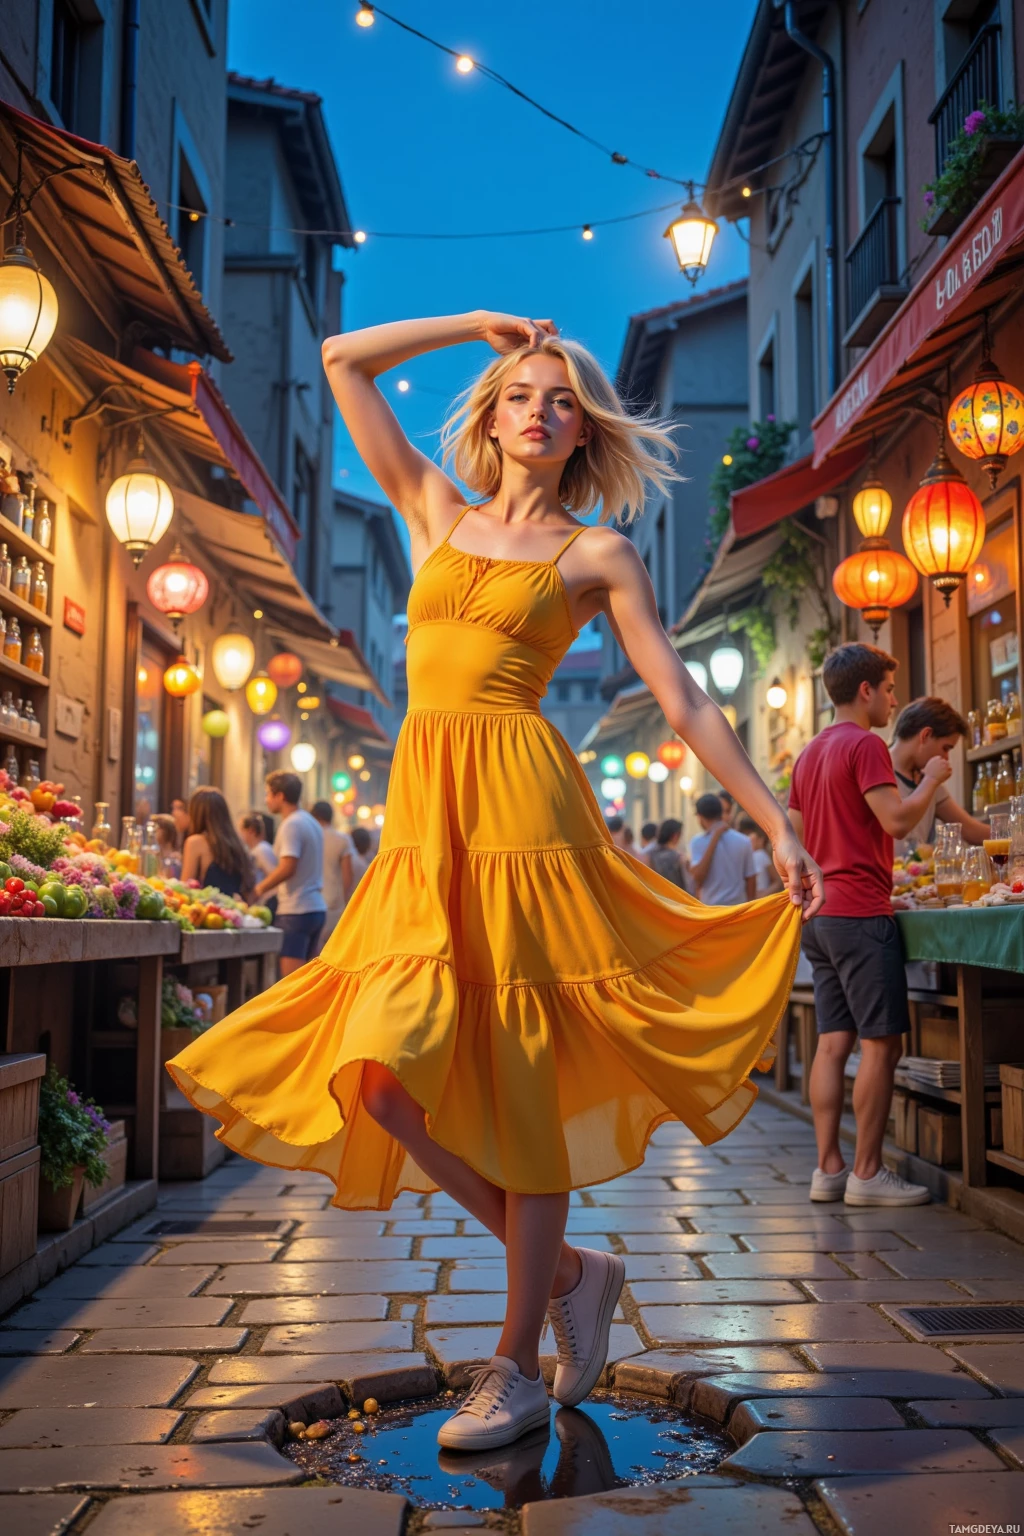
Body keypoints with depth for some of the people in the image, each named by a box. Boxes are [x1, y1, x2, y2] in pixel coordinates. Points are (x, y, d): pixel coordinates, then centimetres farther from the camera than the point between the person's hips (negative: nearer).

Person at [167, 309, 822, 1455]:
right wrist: (475, 326, 24)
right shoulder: (434, 512, 19)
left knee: (517, 1078, -2)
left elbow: (684, 703, 5)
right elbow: (342, 359, 24)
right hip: (421, 819, 4)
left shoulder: (597, 554, 8)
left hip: (520, 806, -4)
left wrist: (776, 823, 1)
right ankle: (565, 1269, 16)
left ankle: (518, 1366, 15)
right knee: (381, 1074, -6)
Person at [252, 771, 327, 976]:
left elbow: (287, 868, -21)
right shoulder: (312, 822, 16)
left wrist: (260, 888, -9)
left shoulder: (291, 824, -12)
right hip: (317, 907, 10)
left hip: (295, 911, -10)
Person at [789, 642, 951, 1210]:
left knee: (833, 1043, 8)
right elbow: (897, 820, -17)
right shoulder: (865, 744, -10)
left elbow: (793, 837, 18)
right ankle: (867, 1173, -1)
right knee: (881, 1045, -3)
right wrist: (932, 779, -2)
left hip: (819, 914, 9)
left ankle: (828, 1169, 10)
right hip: (860, 913, -9)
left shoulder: (809, 753, 16)